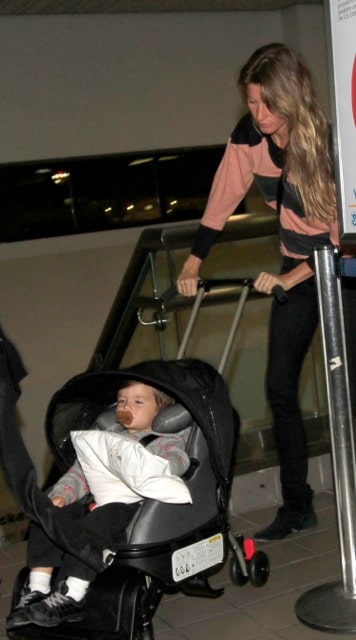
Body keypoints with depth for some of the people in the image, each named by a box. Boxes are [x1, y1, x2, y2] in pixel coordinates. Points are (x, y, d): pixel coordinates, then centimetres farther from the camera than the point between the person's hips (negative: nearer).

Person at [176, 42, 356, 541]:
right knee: (280, 387, 2)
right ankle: (297, 506, 13)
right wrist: (193, 265, -10)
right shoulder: (248, 137, -10)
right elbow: (222, 202, -3)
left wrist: (291, 278, -26)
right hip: (296, 267, 5)